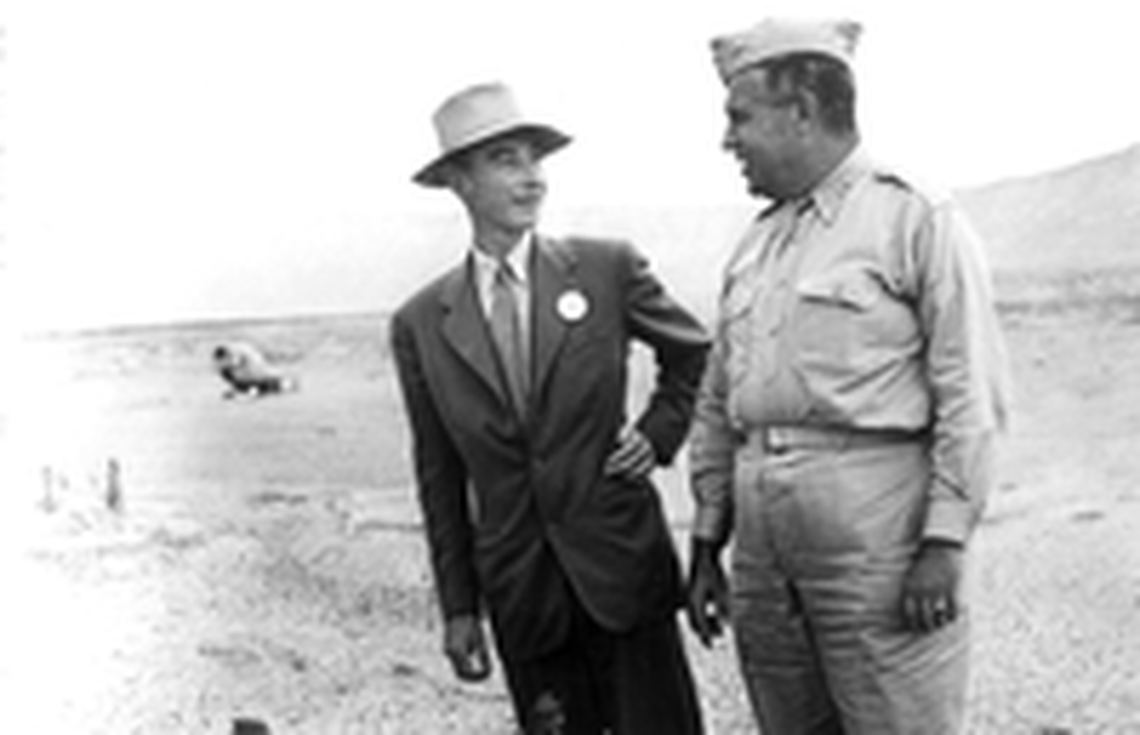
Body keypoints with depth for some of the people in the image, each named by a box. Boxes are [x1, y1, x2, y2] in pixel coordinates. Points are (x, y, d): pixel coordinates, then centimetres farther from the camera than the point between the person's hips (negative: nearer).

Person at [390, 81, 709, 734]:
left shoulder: (608, 269, -2)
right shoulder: (421, 325, 2)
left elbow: (695, 354, 16)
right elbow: (441, 479, 7)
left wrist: (660, 432, 2)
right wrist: (459, 607, 7)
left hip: (621, 567, -1)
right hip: (521, 593, 1)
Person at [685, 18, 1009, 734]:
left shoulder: (917, 219, -4)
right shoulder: (755, 246, 17)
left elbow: (972, 397, -9)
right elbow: (718, 406, 19)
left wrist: (944, 542, -15)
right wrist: (706, 544, 16)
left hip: (876, 535, -6)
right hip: (764, 542, 7)